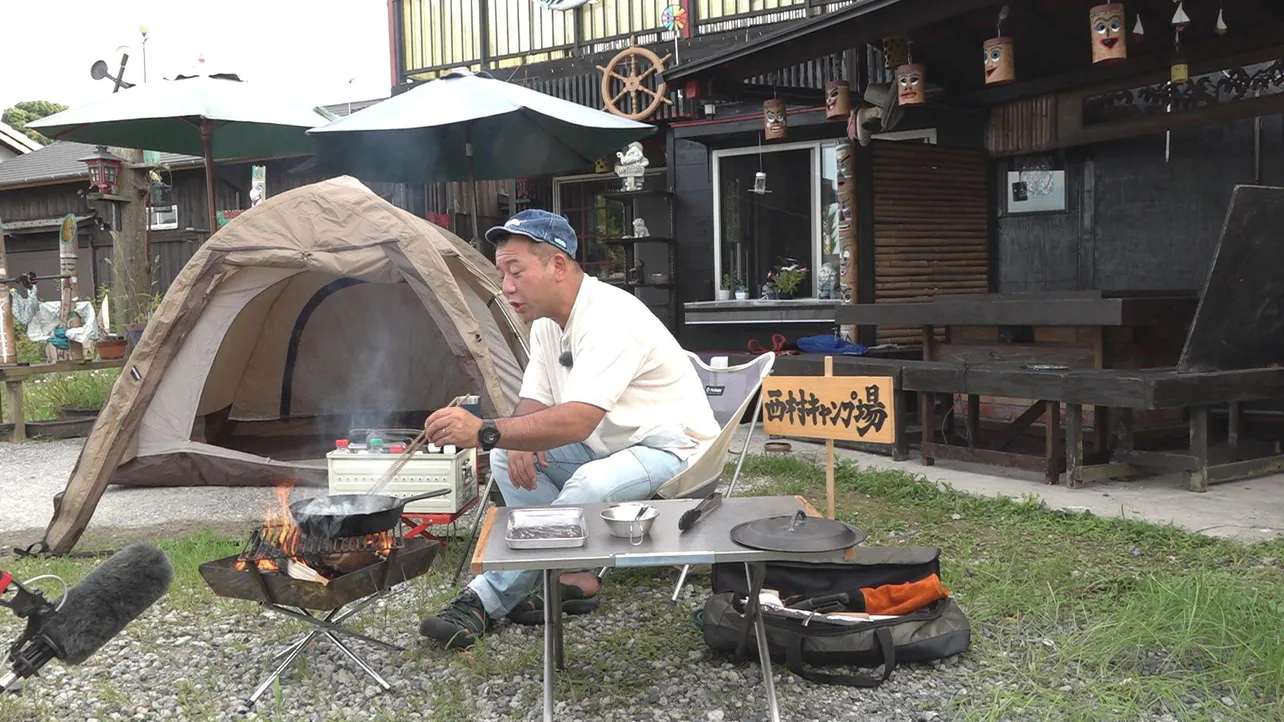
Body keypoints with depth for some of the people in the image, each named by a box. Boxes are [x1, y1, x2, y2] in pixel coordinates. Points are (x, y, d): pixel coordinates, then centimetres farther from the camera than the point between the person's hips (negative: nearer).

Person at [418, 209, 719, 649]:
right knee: (508, 456, -5)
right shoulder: (546, 322, 4)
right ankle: (574, 578, -8)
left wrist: (486, 431, -46)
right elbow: (535, 401, 7)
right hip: (609, 447, 9)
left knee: (592, 485, -37)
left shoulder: (611, 317, -27)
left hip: (675, 450, -9)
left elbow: (577, 421, -38)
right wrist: (519, 442, -17)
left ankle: (484, 600, -27)